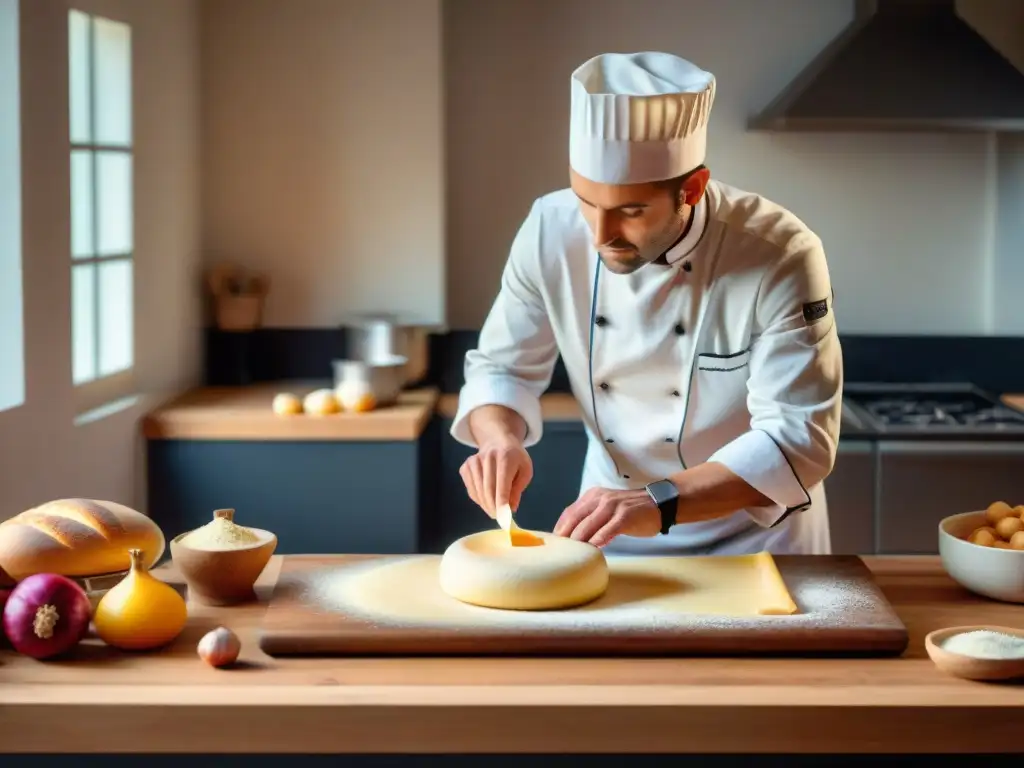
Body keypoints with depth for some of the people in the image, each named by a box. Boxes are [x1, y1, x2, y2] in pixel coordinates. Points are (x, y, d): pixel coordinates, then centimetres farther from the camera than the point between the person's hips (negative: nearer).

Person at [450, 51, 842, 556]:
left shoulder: (780, 258, -23)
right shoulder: (551, 231, -13)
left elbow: (799, 439, -26)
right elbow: (501, 368, -1)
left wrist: (659, 504, -39)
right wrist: (500, 438, -23)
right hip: (609, 536, 2)